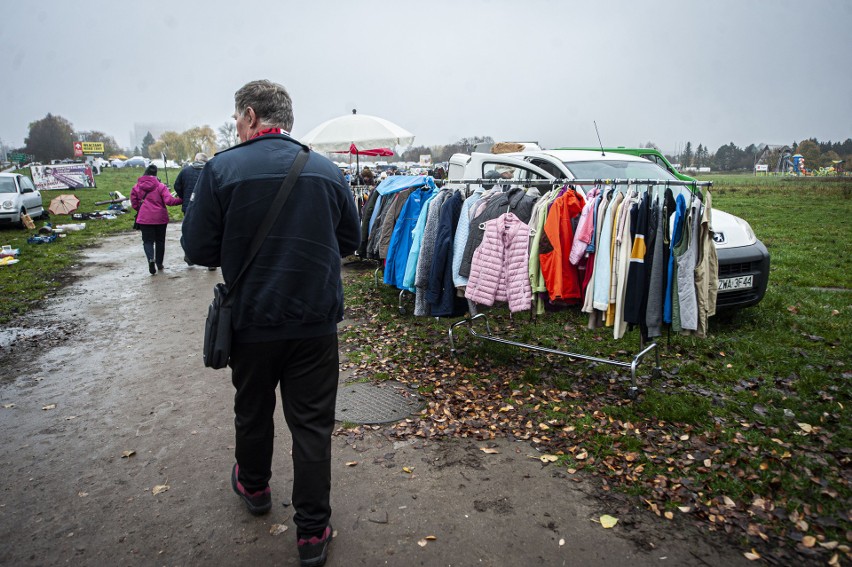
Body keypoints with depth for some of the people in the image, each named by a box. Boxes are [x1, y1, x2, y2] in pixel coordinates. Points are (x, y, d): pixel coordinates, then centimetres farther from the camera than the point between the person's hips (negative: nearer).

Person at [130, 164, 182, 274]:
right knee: (160, 241, 14)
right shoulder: (160, 186, -9)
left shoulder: (136, 187, 1)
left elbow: (134, 204, 5)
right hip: (160, 218, -1)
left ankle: (151, 259, -22)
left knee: (147, 241, 5)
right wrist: (181, 200, -9)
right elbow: (169, 201, -18)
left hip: (144, 218, 1)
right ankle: (159, 264, 20)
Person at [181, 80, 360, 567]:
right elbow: (351, 240, 8)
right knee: (313, 425, 9)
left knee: (253, 410, 22)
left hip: (252, 320, 0)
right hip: (317, 322, 1)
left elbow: (198, 248, -7)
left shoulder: (222, 169, -9)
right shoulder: (329, 171, -1)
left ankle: (254, 486, 47)